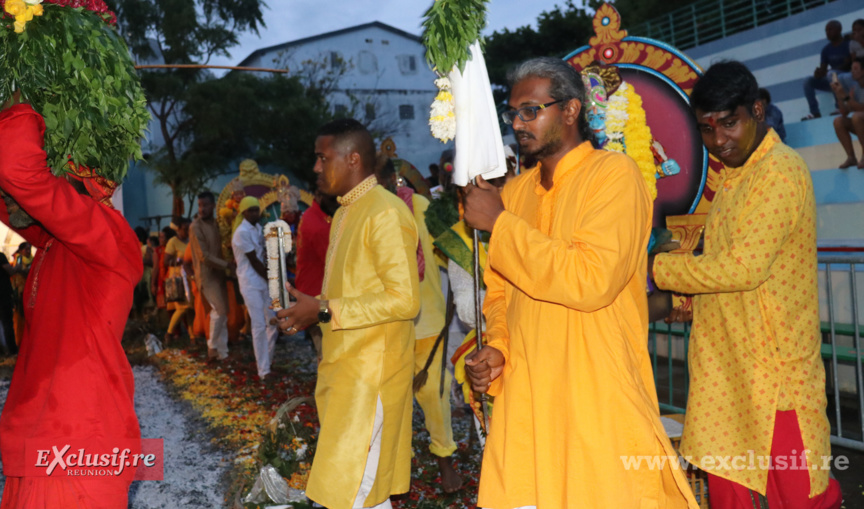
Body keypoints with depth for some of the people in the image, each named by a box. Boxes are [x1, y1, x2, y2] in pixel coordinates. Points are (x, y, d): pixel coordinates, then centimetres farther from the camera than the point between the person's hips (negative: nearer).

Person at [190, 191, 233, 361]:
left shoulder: (216, 224, 8)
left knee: (222, 312, 8)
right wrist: (228, 265, -18)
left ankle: (222, 352, 15)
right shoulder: (196, 227, -14)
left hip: (219, 273, 7)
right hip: (207, 275, -7)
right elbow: (204, 256, -17)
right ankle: (212, 346, 9)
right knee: (219, 310, -10)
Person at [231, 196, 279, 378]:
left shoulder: (259, 228, 12)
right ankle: (263, 370, -2)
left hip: (265, 280, 8)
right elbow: (254, 261, -13)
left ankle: (266, 359, 27)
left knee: (273, 322, 9)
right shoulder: (242, 232, -13)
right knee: (259, 325, -9)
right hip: (250, 283, -8)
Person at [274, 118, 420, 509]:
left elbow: (404, 299, -21)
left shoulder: (386, 213, -14)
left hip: (371, 372, -9)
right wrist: (310, 308, 7)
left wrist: (325, 311, -20)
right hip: (343, 368, 9)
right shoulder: (345, 212, 16)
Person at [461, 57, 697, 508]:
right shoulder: (515, 191, 12)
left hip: (596, 401, -5)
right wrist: (497, 347, 0)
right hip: (523, 401, 6)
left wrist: (500, 224, -15)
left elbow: (591, 279, -21)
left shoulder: (614, 173, -7)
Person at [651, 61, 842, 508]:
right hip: (728, 369, 9)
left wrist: (657, 268, -11)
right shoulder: (732, 176, 15)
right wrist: (679, 299, 5)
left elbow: (741, 268, -21)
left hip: (774, 370, -8)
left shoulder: (780, 172, -14)